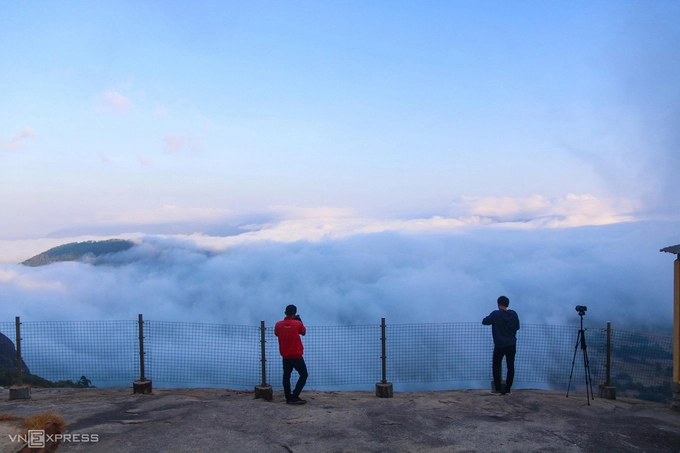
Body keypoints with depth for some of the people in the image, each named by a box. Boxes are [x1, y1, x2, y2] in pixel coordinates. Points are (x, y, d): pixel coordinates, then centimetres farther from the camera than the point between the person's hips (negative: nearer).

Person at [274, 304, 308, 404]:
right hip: (296, 355, -4)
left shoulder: (278, 324, -3)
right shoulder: (297, 323, -12)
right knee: (303, 375, 5)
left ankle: (288, 398, 13)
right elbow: (303, 332, 7)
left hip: (285, 356, 4)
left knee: (286, 376, 12)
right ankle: (294, 396, -3)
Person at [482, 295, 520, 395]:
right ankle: (508, 388, 11)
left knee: (496, 366, 9)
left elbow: (484, 322, -2)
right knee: (510, 366, 9)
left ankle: (498, 388, 5)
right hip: (512, 345, 3)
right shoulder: (514, 314, 0)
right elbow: (517, 327, 12)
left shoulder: (495, 314, -12)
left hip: (499, 345, -3)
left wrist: (492, 319, 16)